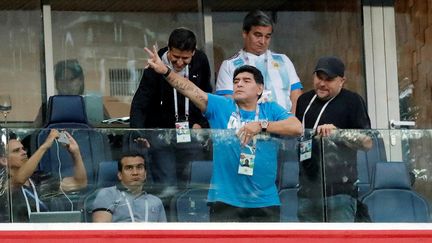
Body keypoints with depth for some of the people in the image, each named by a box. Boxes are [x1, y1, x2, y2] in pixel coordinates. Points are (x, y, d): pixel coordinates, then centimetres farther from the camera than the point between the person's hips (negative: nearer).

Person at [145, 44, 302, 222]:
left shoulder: (270, 110, 6)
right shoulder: (220, 107, 5)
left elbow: (296, 127, -10)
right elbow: (191, 90, -8)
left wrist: (261, 125, -20)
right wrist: (166, 72, -22)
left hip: (265, 201, 1)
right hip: (226, 200, -1)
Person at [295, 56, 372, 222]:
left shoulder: (352, 101, 0)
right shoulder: (304, 100, 16)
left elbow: (367, 142, -7)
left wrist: (337, 133, -20)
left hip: (339, 190, -6)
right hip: (307, 189, 6)